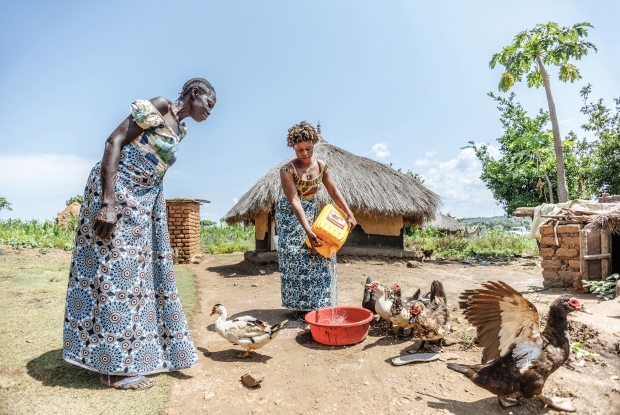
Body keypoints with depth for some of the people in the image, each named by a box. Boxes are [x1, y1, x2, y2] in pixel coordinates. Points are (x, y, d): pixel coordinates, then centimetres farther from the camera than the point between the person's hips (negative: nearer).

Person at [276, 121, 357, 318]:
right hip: (291, 216, -5)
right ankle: (299, 305, 9)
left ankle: (316, 303, 17)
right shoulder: (288, 170, -22)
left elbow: (334, 191, -3)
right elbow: (294, 201, -27)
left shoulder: (321, 166, -6)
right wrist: (308, 230, -33)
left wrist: (349, 214, -13)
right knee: (296, 259, -4)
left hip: (312, 211, 5)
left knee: (316, 258, 4)